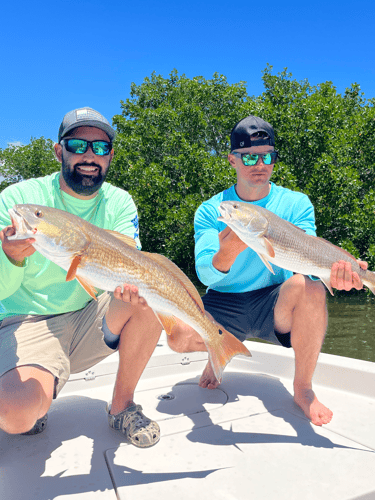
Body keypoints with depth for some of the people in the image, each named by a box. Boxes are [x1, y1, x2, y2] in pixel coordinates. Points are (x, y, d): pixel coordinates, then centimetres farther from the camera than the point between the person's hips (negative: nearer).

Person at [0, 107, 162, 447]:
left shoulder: (119, 203, 1)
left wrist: (129, 282, -37)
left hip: (92, 318, 4)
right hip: (28, 323, -3)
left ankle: (121, 406, -5)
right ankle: (37, 402, 11)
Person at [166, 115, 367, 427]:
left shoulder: (296, 204, -1)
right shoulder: (211, 211, -3)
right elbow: (205, 274, -15)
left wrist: (332, 269, -38)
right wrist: (228, 252, -39)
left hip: (276, 305, 1)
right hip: (223, 304, 0)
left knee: (309, 287, -32)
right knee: (179, 334, -28)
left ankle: (303, 390, -10)